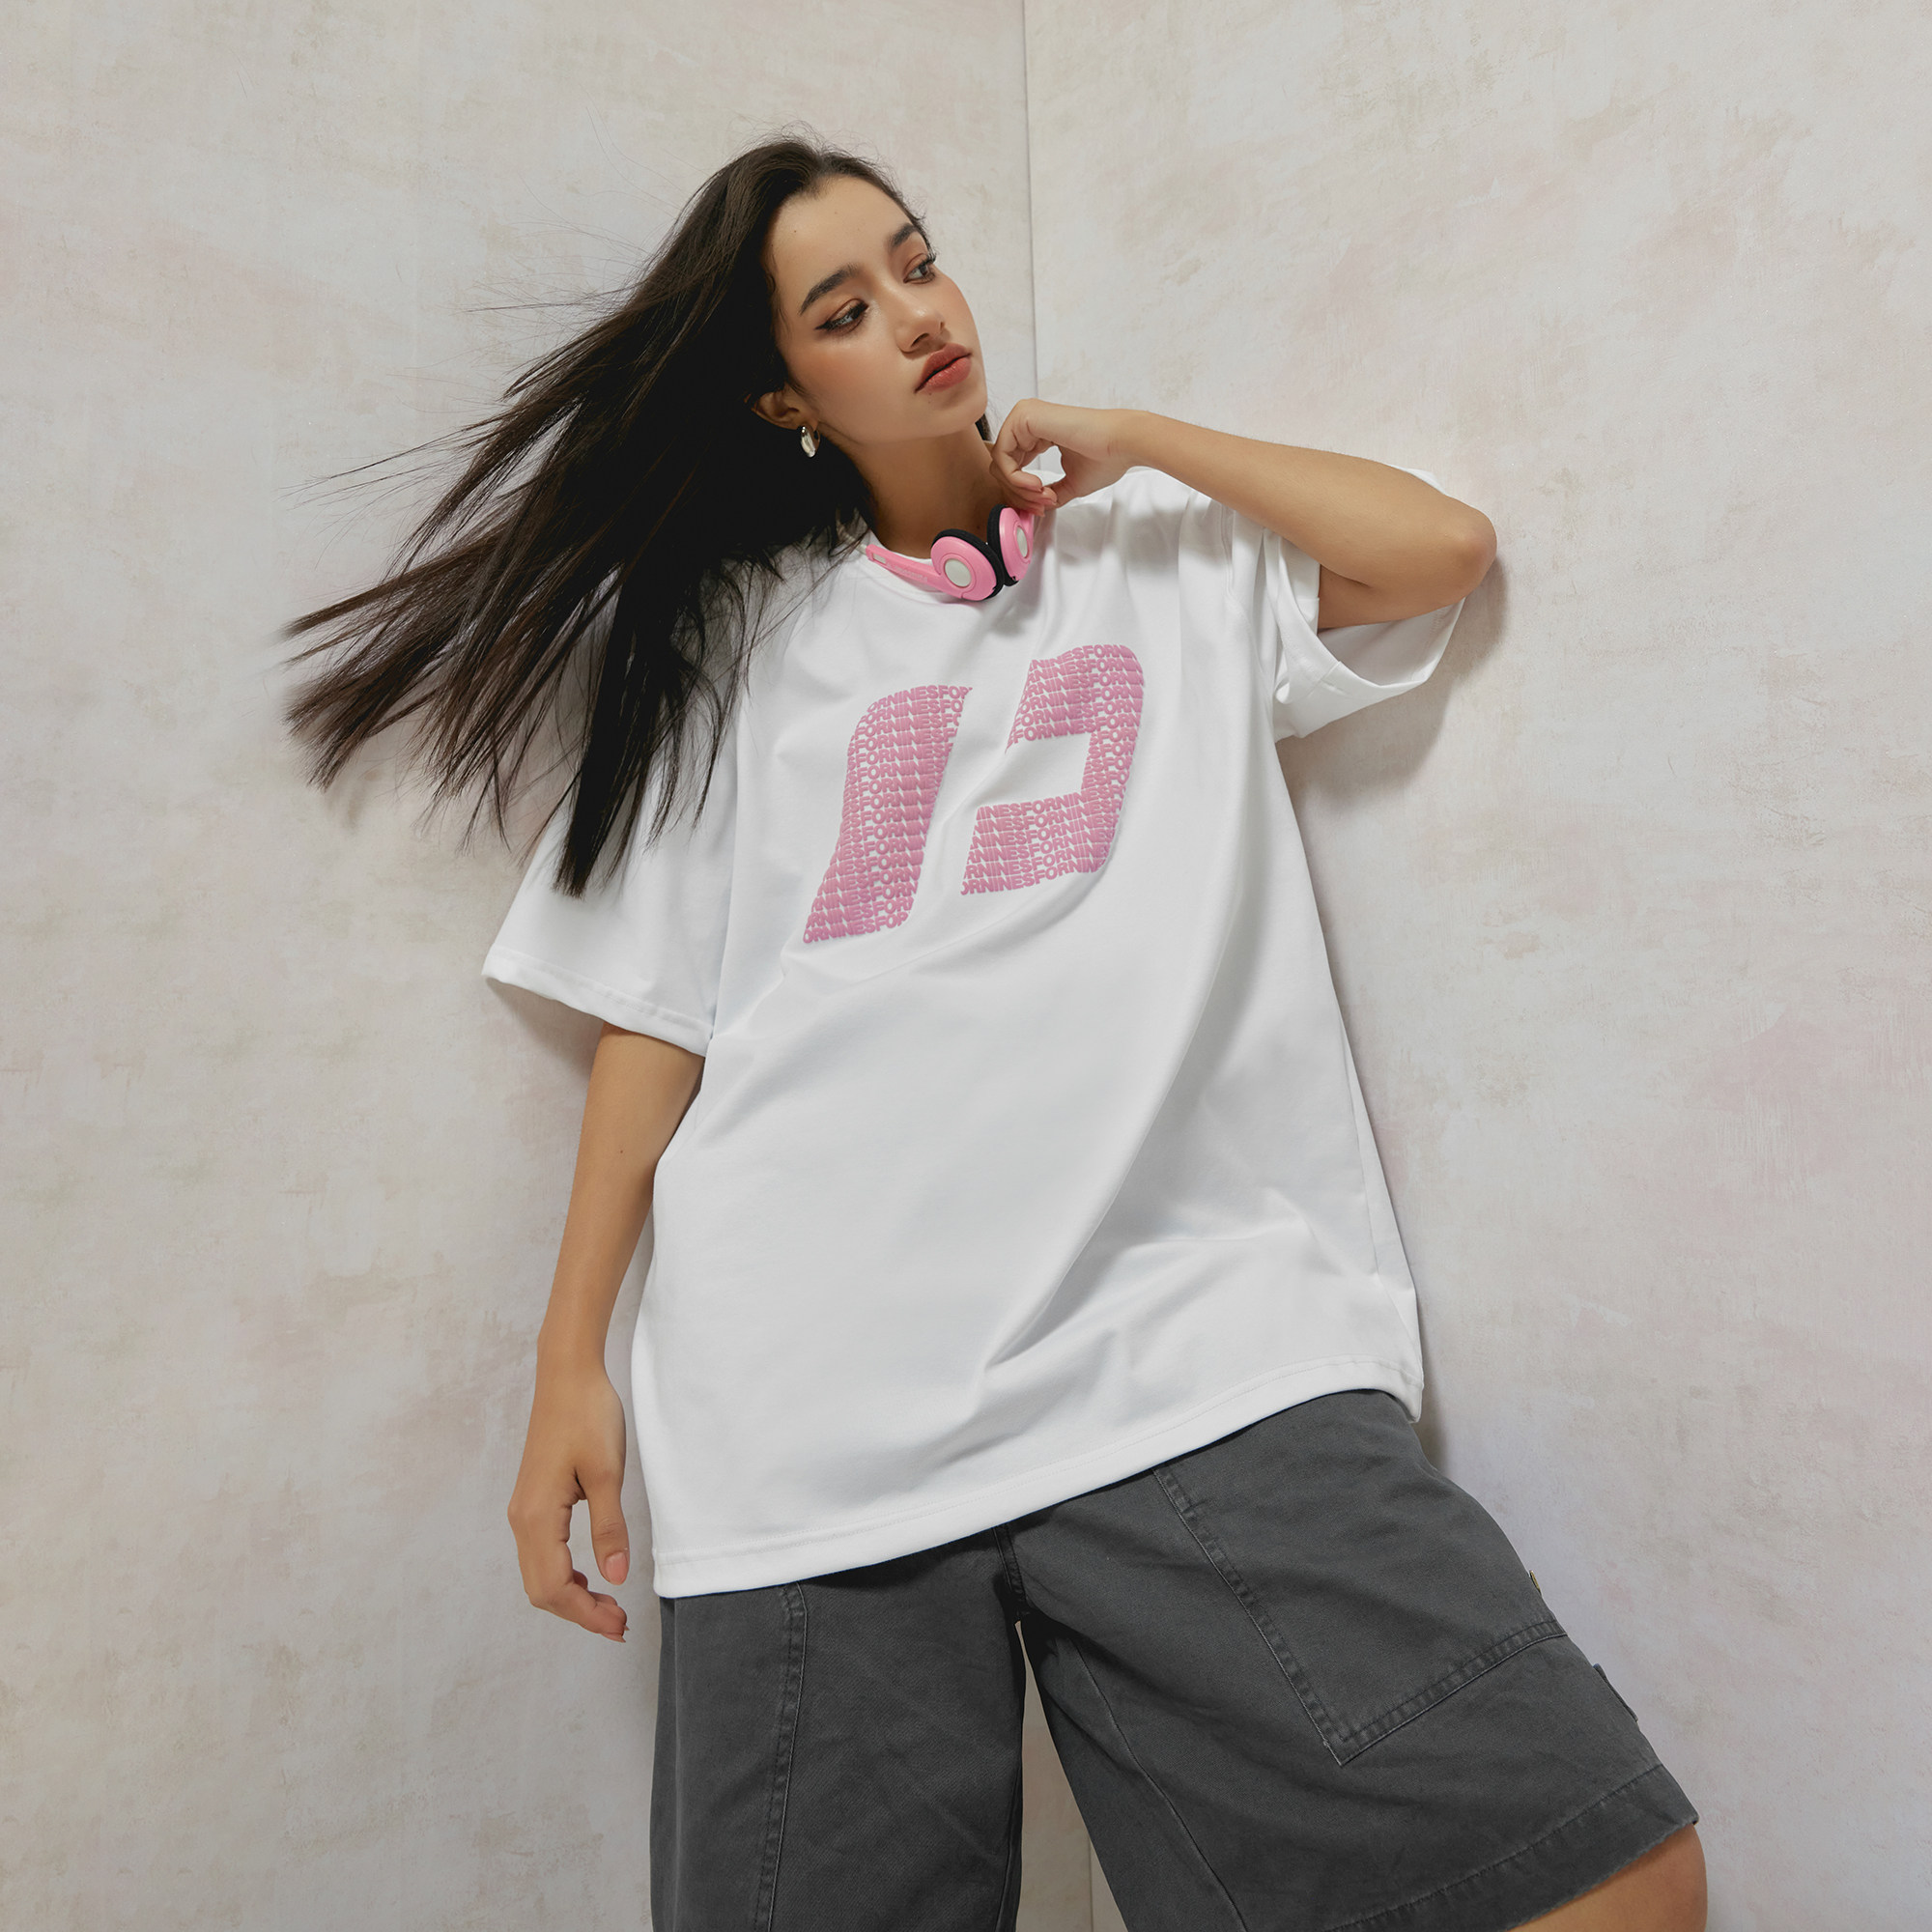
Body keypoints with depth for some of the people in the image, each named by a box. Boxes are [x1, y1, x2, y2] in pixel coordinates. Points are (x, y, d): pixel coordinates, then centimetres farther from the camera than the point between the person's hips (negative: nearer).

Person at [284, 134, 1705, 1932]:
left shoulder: (1177, 559, 18)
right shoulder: (734, 637, 15)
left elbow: (1441, 546, 2)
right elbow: (656, 1009, 11)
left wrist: (1135, 440, 11)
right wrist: (570, 1362, 7)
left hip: (1198, 1349, 0)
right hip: (811, 1408, 1)